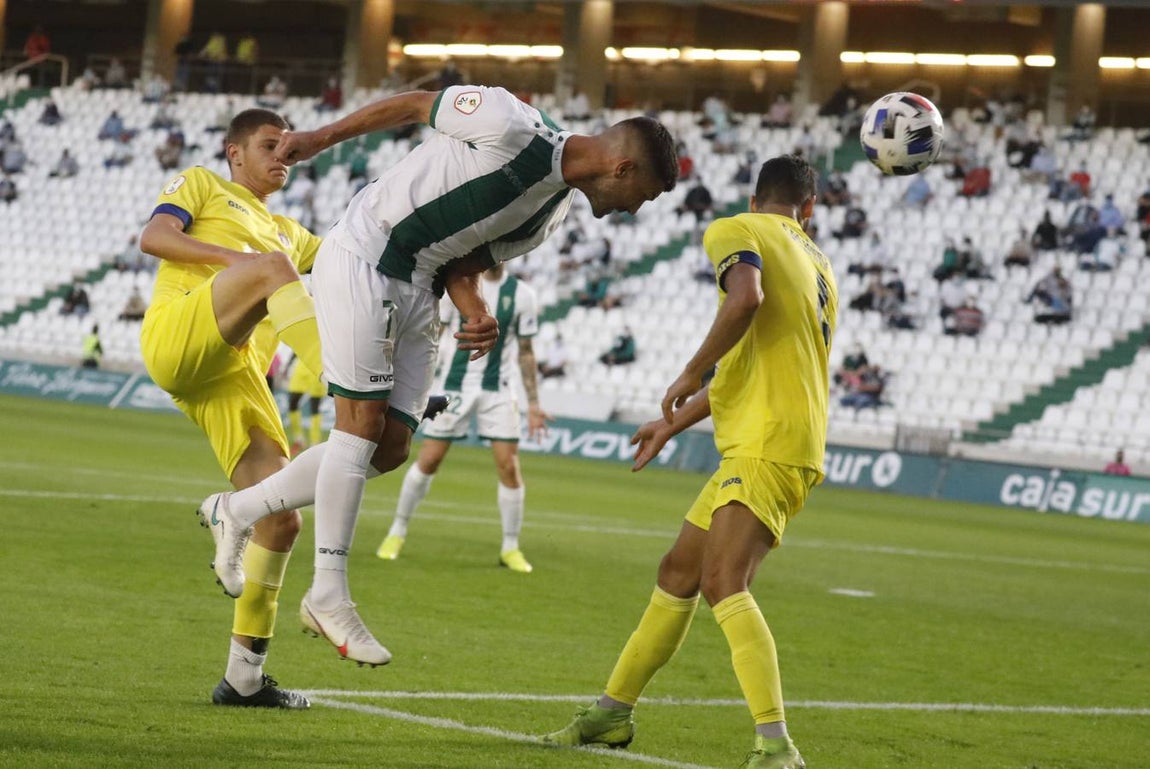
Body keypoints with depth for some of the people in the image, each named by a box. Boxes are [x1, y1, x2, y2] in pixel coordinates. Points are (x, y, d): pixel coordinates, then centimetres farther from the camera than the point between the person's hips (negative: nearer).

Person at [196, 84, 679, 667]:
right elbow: (418, 104, -7)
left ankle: (239, 511, 14)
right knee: (363, 422, -11)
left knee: (391, 447, 2)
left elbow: (464, 264, 10)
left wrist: (477, 315, -11)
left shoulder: (552, 213, 8)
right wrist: (321, 137, 1)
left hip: (417, 286, 9)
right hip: (362, 259, -9)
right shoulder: (515, 128, -18)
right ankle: (329, 594, -7)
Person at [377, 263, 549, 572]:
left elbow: (525, 352, 8)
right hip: (456, 385, -1)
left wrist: (533, 403, 5)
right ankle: (397, 532, 15)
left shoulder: (522, 294, 1)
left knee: (509, 465, -7)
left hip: (498, 390, 1)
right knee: (428, 460, -2)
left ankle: (510, 548, 6)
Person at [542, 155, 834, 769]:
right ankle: (613, 712, 27)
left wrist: (691, 375, -12)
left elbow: (746, 297, -24)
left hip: (766, 443, -9)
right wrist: (677, 422, 39)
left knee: (723, 583, -21)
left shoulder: (734, 230, 0)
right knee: (678, 572, 17)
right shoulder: (817, 264, 25)